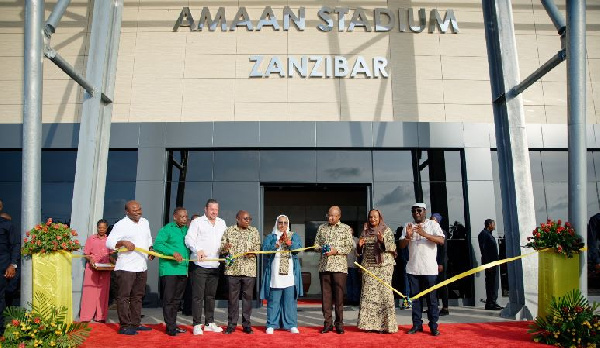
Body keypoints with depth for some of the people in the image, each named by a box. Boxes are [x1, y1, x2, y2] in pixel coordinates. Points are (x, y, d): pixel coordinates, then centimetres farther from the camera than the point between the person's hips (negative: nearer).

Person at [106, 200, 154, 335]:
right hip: (126, 267, -7)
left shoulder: (145, 222, 13)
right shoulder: (121, 224, -9)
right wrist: (123, 242, -27)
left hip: (142, 267, 7)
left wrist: (151, 250, 10)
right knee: (124, 297, -4)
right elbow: (109, 242, -12)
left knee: (138, 296, 13)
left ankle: (135, 324, 22)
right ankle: (124, 326, 1)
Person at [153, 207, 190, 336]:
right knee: (169, 299, -2)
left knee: (177, 299, 13)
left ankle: (173, 325, 23)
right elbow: (157, 245, -15)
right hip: (169, 269, -7)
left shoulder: (187, 230, 14)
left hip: (183, 270, 7)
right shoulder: (167, 229, -5)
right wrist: (173, 253, -25)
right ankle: (170, 327, 4)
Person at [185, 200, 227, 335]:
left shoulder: (222, 223, 15)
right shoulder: (197, 222, 0)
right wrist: (198, 250, -23)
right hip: (200, 264, -5)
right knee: (198, 295, -3)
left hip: (214, 265, 5)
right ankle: (197, 325, 4)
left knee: (211, 295, 13)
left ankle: (209, 323, 22)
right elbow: (189, 238, -8)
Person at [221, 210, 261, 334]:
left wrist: (253, 252, -16)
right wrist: (224, 247, -19)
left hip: (249, 269, 1)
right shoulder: (229, 231, 7)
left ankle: (246, 324, 15)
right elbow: (222, 246, 4)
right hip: (232, 268, -1)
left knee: (248, 296, 5)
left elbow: (257, 247, 5)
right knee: (232, 297, 5)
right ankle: (231, 325, 15)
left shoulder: (254, 231, 9)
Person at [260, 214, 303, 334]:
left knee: (290, 300, 1)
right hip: (275, 274, 0)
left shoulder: (294, 236, 14)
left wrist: (288, 242, -18)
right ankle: (271, 325, 8)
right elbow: (265, 249, -4)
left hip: (290, 274, 1)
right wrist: (278, 243, -16)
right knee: (273, 300, 0)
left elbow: (298, 248, -3)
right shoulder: (270, 237, 13)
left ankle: (291, 325, 8)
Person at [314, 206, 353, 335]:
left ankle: (339, 324, 11)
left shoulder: (346, 229, 4)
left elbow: (349, 248, -1)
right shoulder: (322, 228, 13)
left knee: (339, 296, 0)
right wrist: (321, 249, -5)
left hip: (339, 266, -3)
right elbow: (316, 244, 16)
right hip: (324, 266, 3)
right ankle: (328, 323, 14)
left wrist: (335, 251, -13)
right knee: (326, 295, 5)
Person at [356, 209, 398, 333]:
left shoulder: (386, 230, 5)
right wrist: (360, 245, -1)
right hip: (368, 266, 4)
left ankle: (385, 324, -2)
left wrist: (382, 240, -21)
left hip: (384, 265, -3)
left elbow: (392, 247, -4)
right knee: (368, 293, -2)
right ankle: (370, 323, 4)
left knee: (384, 292, -8)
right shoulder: (365, 232, 16)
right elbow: (360, 251, 21)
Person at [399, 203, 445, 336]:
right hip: (413, 268, 3)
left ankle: (433, 326, 7)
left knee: (431, 297, 0)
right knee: (414, 297, 7)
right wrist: (408, 236, -16)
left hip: (429, 268, -3)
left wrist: (425, 234, -24)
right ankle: (417, 324, 16)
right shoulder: (408, 226, 10)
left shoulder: (433, 224, 1)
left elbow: (441, 240, -12)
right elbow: (402, 245, 5)